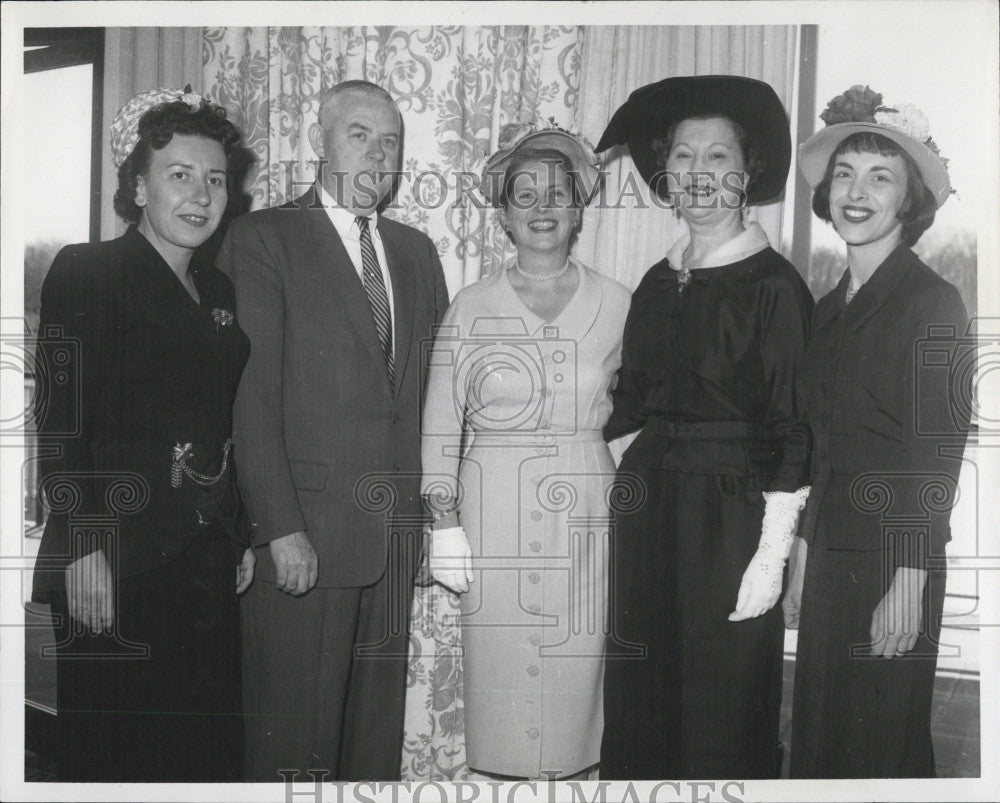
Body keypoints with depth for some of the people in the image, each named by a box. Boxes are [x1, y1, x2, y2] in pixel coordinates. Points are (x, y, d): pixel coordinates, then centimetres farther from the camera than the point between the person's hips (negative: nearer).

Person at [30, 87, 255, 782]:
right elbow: (61, 419, -12)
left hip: (209, 561, 6)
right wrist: (83, 549, -18)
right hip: (118, 561, -6)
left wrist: (241, 536, 14)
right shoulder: (84, 273, -5)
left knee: (210, 747, 11)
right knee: (114, 751, 4)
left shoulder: (219, 290, 15)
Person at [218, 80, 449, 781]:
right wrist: (281, 528, -15)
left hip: (397, 533, 5)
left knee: (379, 723, 14)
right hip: (307, 529, -5)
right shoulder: (263, 239, -2)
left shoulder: (417, 251, 16)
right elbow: (252, 394, -10)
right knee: (296, 729, 4)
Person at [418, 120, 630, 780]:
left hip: (587, 507, 1)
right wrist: (445, 523, -1)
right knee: (498, 670, 3)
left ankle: (570, 769, 25)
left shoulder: (617, 304, 4)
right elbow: (440, 425, 4)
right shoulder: (471, 309, 2)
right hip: (493, 508, 0)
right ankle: (500, 772, 23)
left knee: (576, 672, 5)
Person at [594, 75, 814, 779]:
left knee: (723, 710, 6)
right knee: (639, 698, 16)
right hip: (647, 505, 6)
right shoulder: (656, 283, 9)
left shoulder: (774, 284, -10)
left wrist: (772, 554, -15)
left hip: (730, 516, -6)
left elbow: (790, 429, -12)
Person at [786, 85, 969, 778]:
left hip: (893, 563, -6)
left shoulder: (932, 301, -9)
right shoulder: (831, 307, 11)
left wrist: (908, 585, -16)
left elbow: (937, 455, -13)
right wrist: (802, 560, 13)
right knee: (818, 734, 14)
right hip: (829, 553, 7)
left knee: (882, 746, 6)